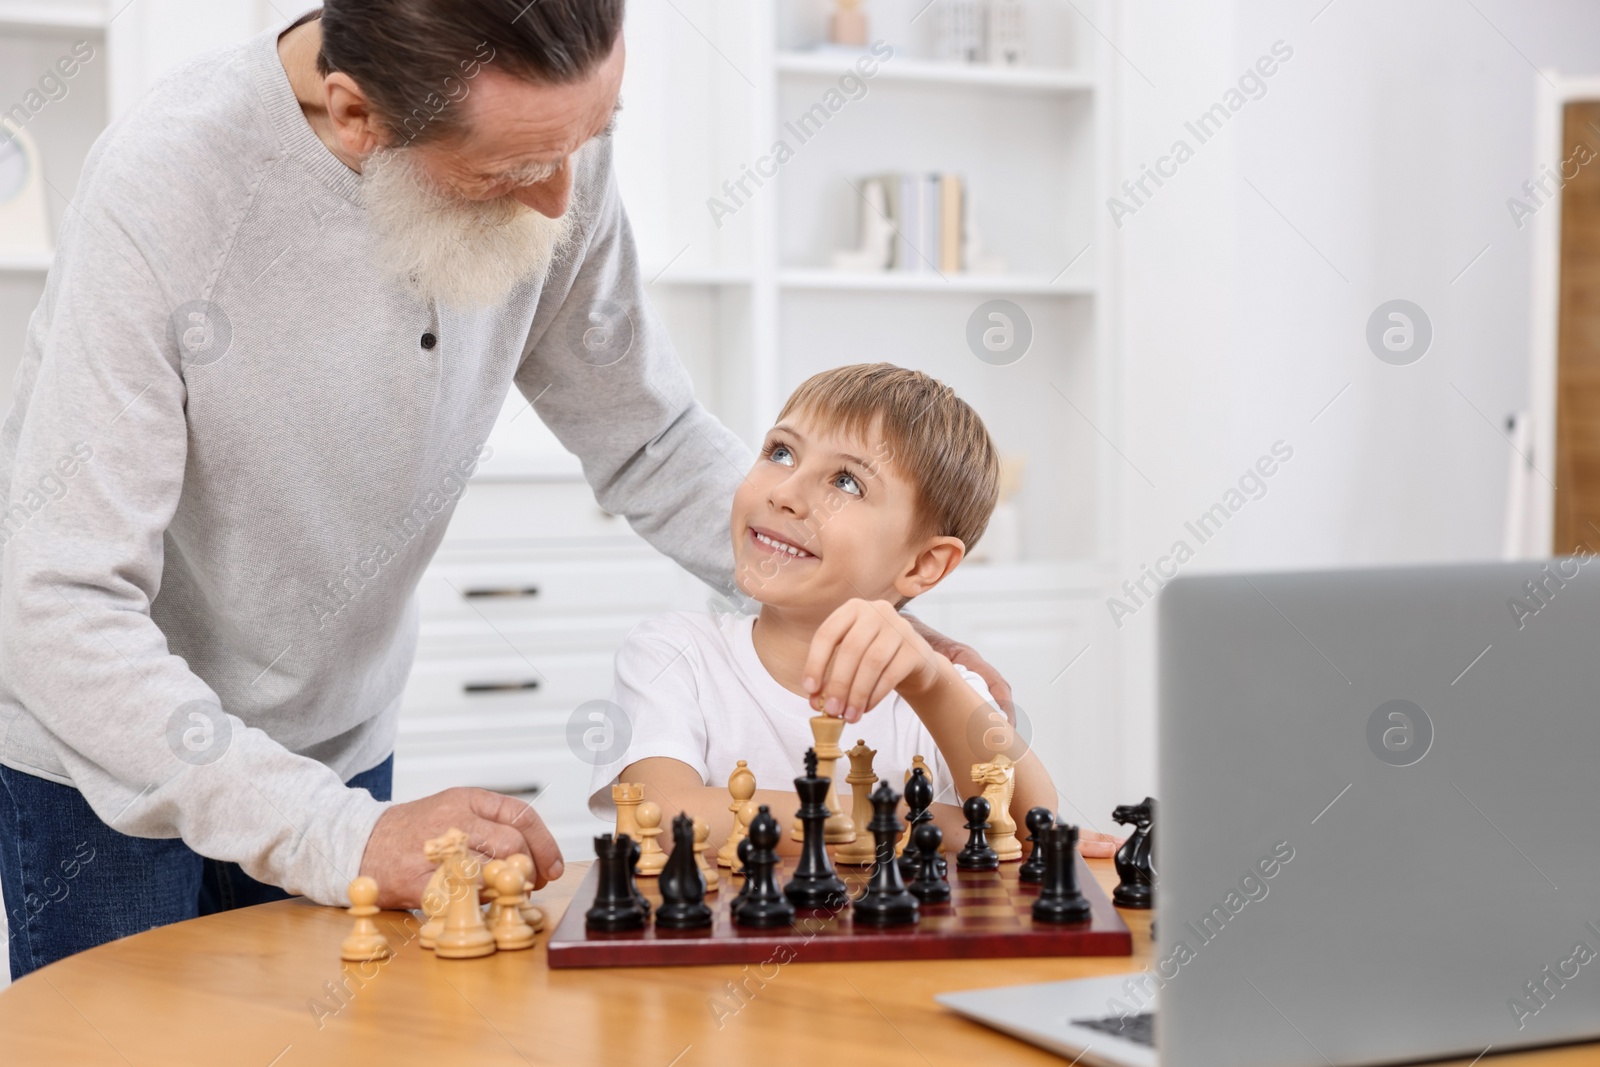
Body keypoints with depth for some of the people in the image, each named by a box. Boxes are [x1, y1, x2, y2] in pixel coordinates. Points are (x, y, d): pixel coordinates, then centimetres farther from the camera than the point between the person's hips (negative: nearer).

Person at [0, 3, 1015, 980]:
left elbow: (652, 444, -2)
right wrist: (339, 836, -40)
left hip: (337, 746, 4)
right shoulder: (164, 188, -31)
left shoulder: (545, 139, -16)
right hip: (112, 756, -4)